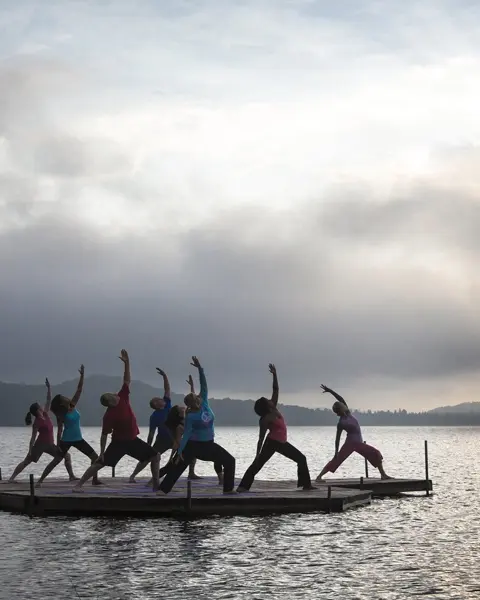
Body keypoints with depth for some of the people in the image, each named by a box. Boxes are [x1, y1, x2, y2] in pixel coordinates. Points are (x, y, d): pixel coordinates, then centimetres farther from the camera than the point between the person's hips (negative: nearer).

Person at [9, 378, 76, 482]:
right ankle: (12, 477, -1)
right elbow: (33, 438, -16)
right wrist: (30, 451, -17)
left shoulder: (45, 414, 2)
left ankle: (71, 476, 7)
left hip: (49, 445, 7)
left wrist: (48, 387, -5)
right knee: (26, 462, -4)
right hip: (40, 444, -7)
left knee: (67, 456, 5)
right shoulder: (36, 423, -17)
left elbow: (49, 400, 3)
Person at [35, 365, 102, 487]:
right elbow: (60, 430, -13)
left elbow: (79, 390, -3)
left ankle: (95, 479, 8)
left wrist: (82, 375, -8)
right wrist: (58, 445, -16)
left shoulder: (73, 406, -3)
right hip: (66, 440, -6)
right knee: (56, 461, -5)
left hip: (78, 439, 6)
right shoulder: (61, 416, -15)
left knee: (95, 457, 0)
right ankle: (40, 480, 0)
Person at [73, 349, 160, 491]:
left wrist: (126, 362, -12)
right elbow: (104, 435, -16)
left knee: (155, 457, 4)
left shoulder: (122, 397, -7)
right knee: (99, 464, -10)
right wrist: (102, 453, -17)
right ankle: (79, 485, -4)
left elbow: (127, 380, -2)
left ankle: (156, 484, 12)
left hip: (133, 439, 7)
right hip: (119, 442, -6)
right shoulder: (109, 415, -22)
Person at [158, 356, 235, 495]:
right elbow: (186, 434, -18)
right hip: (194, 445, -6)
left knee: (230, 461, 3)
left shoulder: (204, 403, -3)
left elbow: (204, 385, -7)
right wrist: (180, 451, -25)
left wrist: (200, 368, -15)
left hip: (209, 445, 6)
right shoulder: (190, 416, -17)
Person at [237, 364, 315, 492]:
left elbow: (276, 389, 1)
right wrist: (257, 455, -21)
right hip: (271, 443, -8)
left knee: (301, 459, 8)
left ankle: (306, 484, 11)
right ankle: (243, 486, -16)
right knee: (258, 464, -12)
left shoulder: (274, 409, 1)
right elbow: (261, 439, -18)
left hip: (281, 443, 8)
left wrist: (274, 374, -9)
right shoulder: (265, 420, -18)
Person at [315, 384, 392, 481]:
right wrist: (336, 452, -14)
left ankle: (383, 475, 4)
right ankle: (319, 476, -13)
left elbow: (340, 399, 4)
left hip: (359, 443, 7)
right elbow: (337, 438, -11)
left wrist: (329, 390, 0)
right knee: (337, 459, -12)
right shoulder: (341, 423, -11)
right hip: (350, 443, -7)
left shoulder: (347, 413, 4)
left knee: (376, 454, 0)